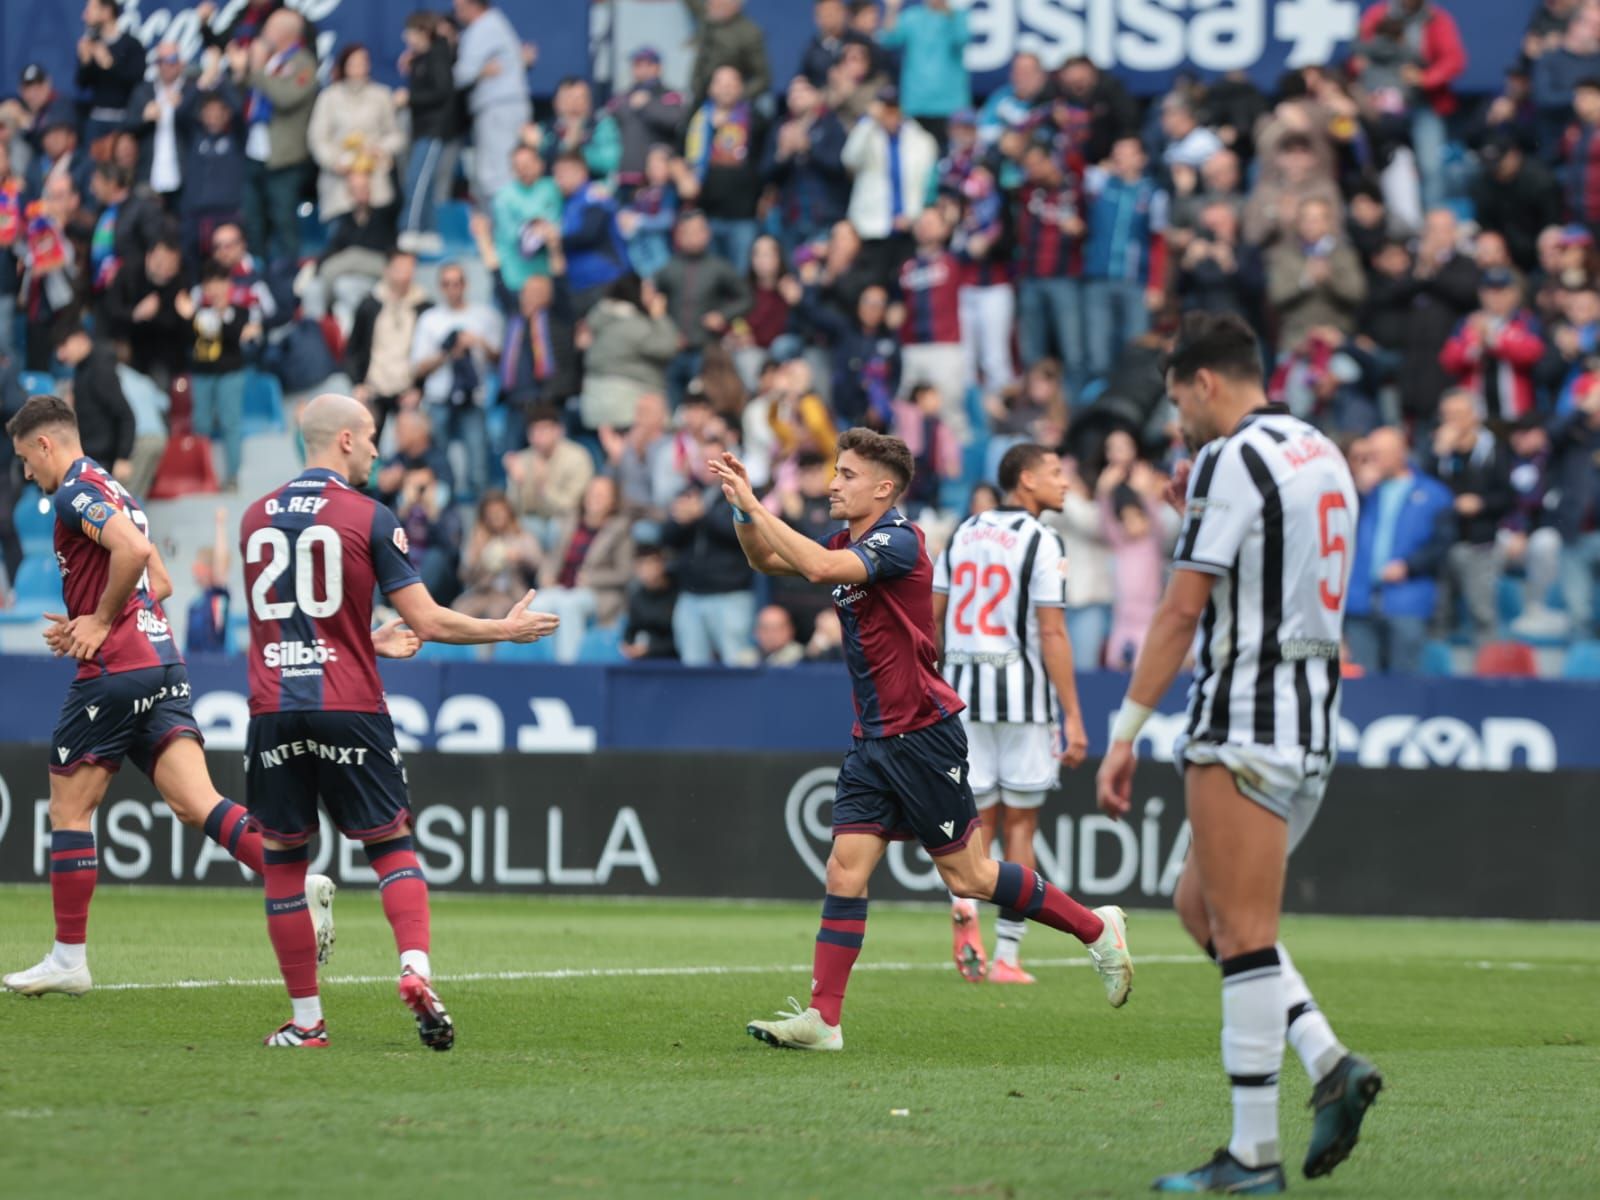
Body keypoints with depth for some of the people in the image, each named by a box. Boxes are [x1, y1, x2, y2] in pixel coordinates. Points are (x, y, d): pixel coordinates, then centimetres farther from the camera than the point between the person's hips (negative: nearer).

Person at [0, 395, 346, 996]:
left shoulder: (76, 493, -8)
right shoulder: (115, 492, 22)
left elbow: (133, 550, -25)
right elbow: (160, 582, 27)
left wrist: (100, 621, -13)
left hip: (114, 672, -8)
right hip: (163, 662, 8)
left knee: (68, 809, 5)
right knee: (194, 802, -5)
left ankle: (69, 957, 10)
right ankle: (298, 882, -25)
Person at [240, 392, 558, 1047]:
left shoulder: (255, 516, 11)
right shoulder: (369, 518, -3)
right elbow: (427, 621, -7)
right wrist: (509, 629, 7)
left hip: (273, 710, 3)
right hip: (349, 709, -3)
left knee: (281, 858, 7)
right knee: (392, 843, 9)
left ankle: (305, 1018, 6)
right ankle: (416, 968, -12)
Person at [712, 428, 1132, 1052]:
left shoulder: (897, 542, -16)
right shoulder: (852, 543, 11)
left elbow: (820, 566, -33)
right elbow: (767, 559, 17)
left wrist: (755, 506, -29)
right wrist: (742, 508, -1)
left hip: (923, 736, -8)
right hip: (874, 739, 8)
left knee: (967, 876, 0)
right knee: (845, 871, -2)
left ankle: (1097, 929, 16)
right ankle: (822, 1019, -5)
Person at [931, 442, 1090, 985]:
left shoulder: (963, 534, 9)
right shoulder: (1041, 542, -8)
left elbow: (930, 619, 9)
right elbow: (1052, 634, -13)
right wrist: (1073, 717, -10)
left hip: (962, 687, 4)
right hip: (1021, 690, -4)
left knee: (980, 820, 9)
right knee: (1019, 824, 5)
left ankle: (964, 903, -21)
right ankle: (1006, 956, 6)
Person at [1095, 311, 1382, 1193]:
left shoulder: (1230, 462, -12)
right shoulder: (1322, 455, 16)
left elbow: (1183, 609, -15)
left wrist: (1123, 734, -13)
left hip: (1245, 720, -9)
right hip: (1315, 722, 9)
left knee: (1243, 932, -7)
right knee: (1199, 903, 17)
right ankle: (1329, 1063, 2)